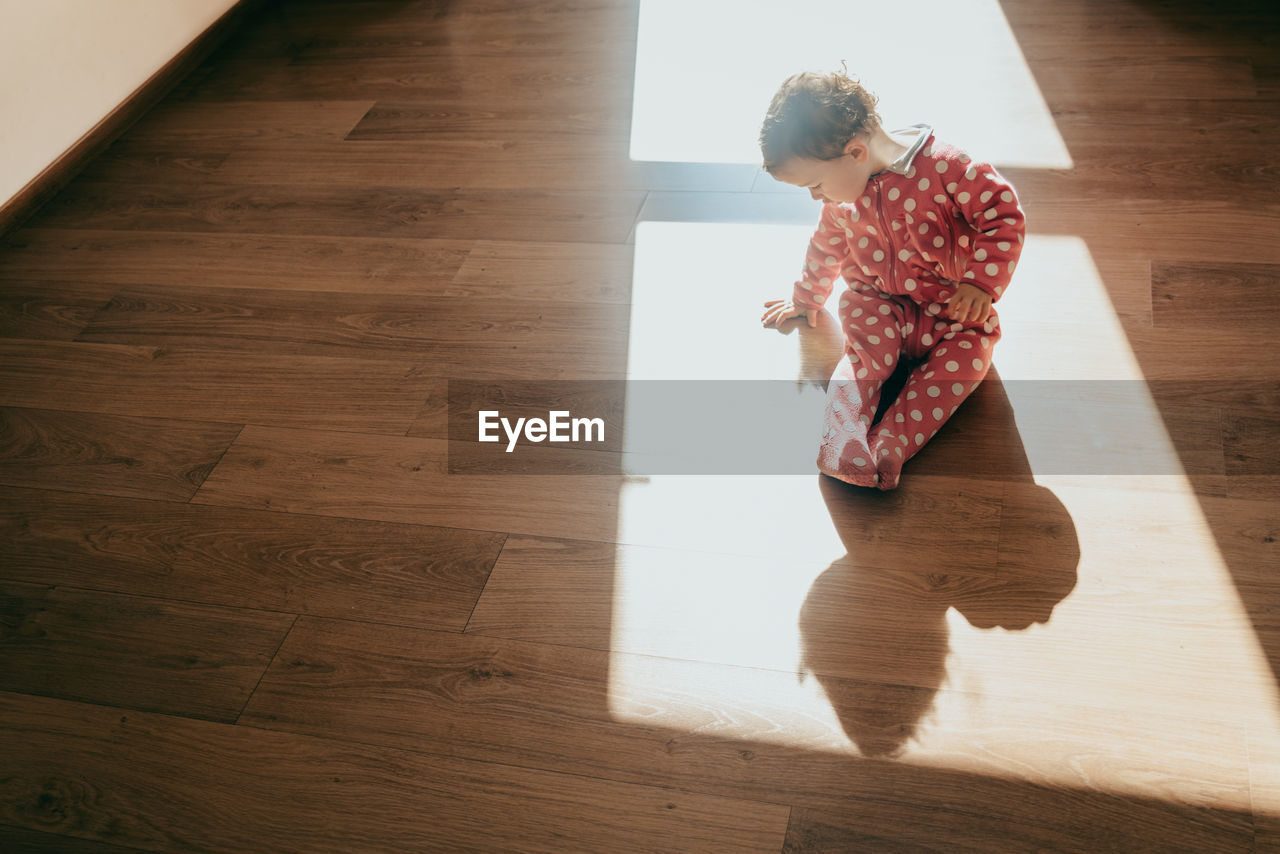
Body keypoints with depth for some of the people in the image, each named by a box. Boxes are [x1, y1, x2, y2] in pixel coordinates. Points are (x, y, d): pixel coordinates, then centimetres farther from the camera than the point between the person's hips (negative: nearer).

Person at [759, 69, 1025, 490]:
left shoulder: (942, 167, -22)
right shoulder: (841, 200, 0)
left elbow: (1004, 213, -18)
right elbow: (827, 248, 21)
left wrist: (981, 282, -25)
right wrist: (806, 299, 35)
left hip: (951, 308, -3)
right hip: (878, 303, 3)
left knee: (966, 356, -28)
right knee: (865, 352, -26)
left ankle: (889, 449, -39)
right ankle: (842, 444, -42)